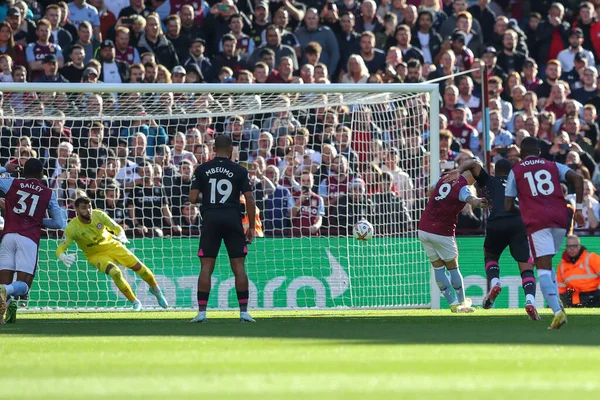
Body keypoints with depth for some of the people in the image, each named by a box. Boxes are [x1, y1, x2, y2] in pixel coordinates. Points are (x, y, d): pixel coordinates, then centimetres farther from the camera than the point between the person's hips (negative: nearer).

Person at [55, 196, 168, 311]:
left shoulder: (99, 215, -17)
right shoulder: (72, 228, -24)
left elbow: (117, 228, -5)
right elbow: (59, 250, -26)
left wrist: (121, 236, -29)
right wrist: (63, 257, -51)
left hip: (112, 245, 2)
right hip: (96, 255, -2)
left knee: (138, 266, -6)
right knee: (115, 272, -28)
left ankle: (155, 289, 24)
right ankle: (135, 302, -11)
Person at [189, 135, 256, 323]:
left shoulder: (202, 170, 4)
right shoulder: (240, 171, 2)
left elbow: (193, 198, 1)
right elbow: (249, 200, -1)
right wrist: (251, 227, 6)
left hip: (210, 219, 1)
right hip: (233, 219, -1)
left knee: (206, 267, 2)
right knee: (239, 267, 3)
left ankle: (201, 312, -3)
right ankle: (244, 311, -1)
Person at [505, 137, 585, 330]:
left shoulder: (516, 171, 13)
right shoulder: (553, 166, 19)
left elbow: (508, 206, 9)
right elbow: (577, 178, 1)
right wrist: (578, 209, 3)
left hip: (536, 221, -3)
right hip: (560, 218, 3)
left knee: (543, 268, -7)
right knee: (547, 264, 22)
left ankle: (557, 311, -25)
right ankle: (557, 305, 5)